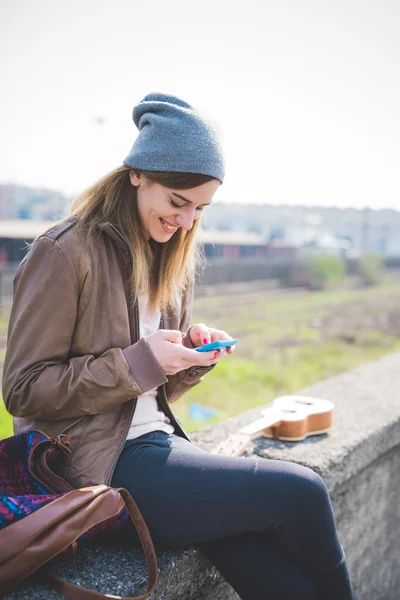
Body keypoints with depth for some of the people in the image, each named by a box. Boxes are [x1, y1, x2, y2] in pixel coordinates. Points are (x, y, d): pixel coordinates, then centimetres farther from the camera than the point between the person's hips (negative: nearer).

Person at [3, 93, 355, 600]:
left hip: (154, 441, 7)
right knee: (302, 493, -16)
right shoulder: (65, 252, -10)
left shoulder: (168, 259, 12)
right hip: (98, 467, -6)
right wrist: (140, 362, -18)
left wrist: (195, 353, -5)